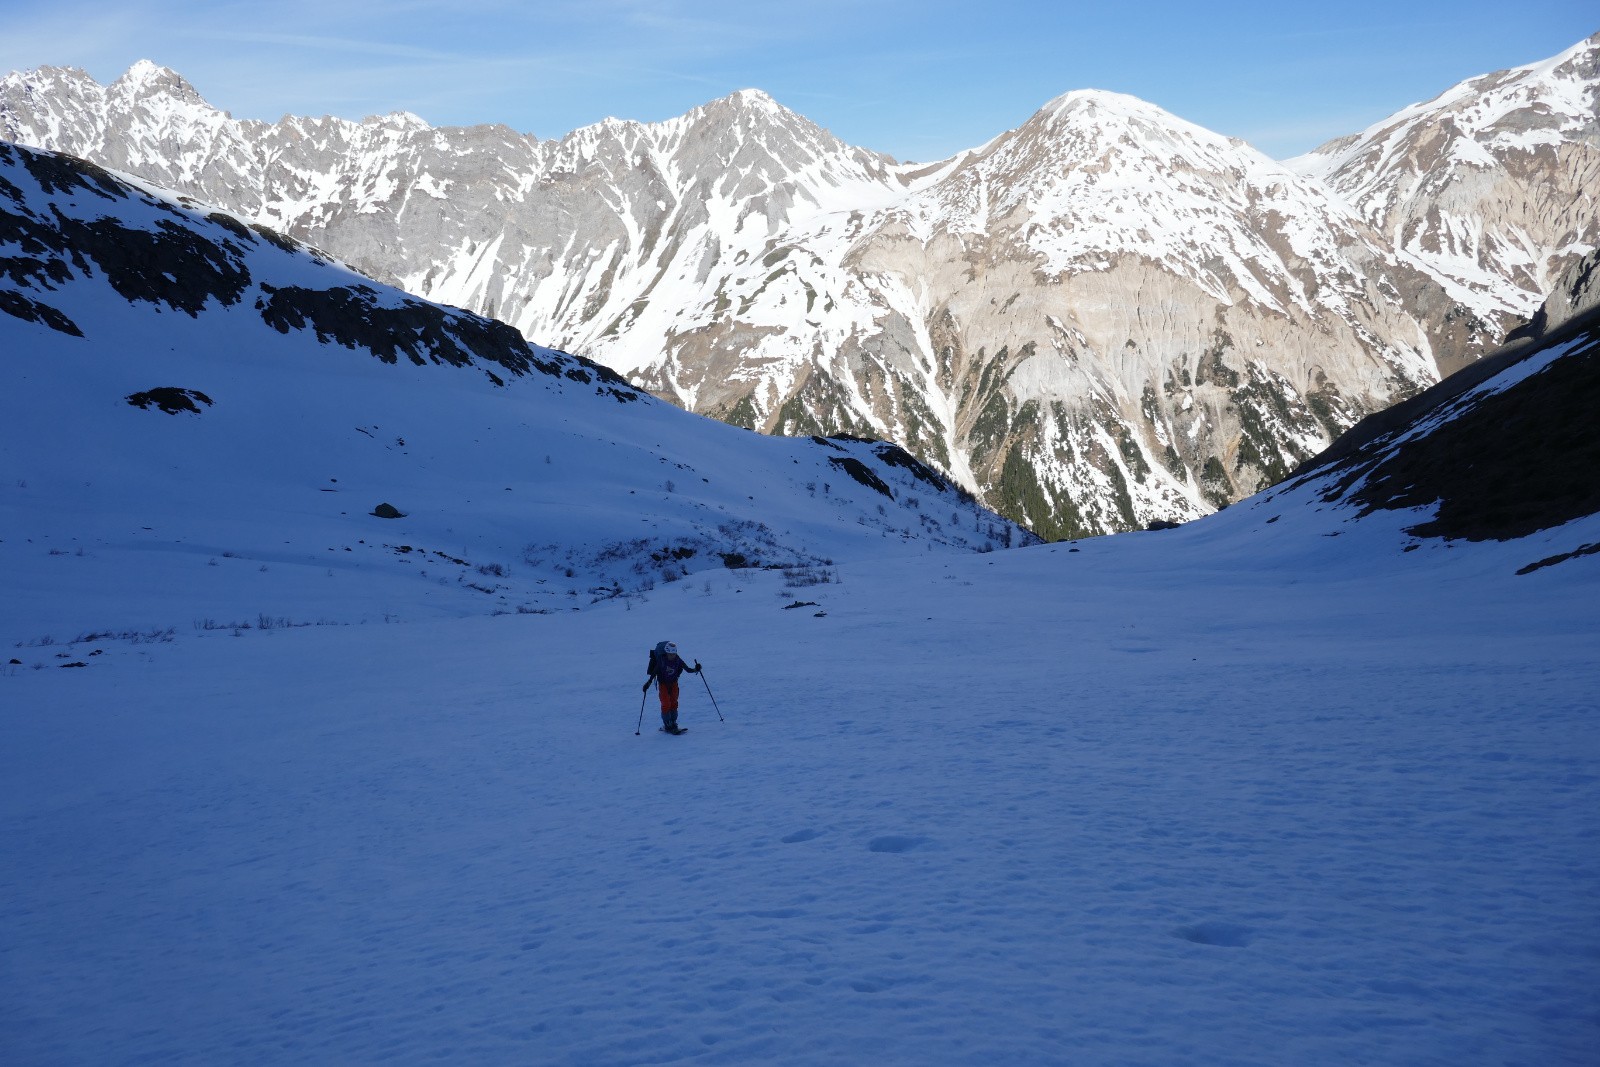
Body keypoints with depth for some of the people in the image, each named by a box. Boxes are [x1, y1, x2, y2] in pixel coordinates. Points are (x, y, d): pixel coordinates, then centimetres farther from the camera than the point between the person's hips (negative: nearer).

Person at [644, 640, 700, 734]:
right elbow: (654, 672, -14)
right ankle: (667, 726, -4)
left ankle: (673, 724, 10)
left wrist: (696, 670, -30)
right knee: (666, 704, -12)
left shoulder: (678, 660, -15)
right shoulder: (661, 660, -22)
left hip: (673, 683, 3)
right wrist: (648, 682, -20)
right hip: (662, 684, -3)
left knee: (674, 703, 0)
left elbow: (688, 669, -13)